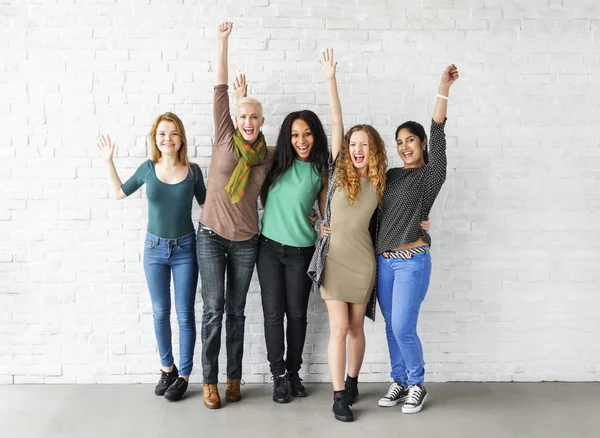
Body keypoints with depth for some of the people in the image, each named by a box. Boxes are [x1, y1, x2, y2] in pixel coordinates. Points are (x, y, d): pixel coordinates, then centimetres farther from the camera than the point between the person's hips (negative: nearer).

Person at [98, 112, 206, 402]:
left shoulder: (193, 171, -6)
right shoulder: (148, 168, -2)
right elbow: (118, 194, 10)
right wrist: (108, 161, 4)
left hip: (185, 249, -2)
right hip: (154, 248, 2)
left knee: (184, 314, 3)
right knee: (160, 312, 11)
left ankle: (184, 375, 16)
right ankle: (167, 368, 27)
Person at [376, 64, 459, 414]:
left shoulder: (430, 175, -3)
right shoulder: (392, 175, 13)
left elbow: (437, 136, -16)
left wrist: (444, 90, -25)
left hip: (412, 260, -5)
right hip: (383, 260, 6)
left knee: (403, 328, -6)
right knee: (392, 328, 10)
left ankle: (417, 386, 14)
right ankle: (400, 382, 25)